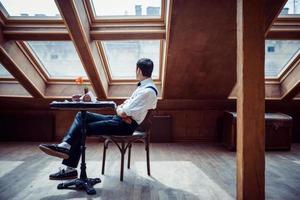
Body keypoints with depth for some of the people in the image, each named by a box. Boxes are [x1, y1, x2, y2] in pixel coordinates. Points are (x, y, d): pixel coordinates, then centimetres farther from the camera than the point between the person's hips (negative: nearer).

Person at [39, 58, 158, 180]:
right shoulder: (143, 86, 15)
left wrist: (119, 109, 0)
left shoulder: (148, 91, -17)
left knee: (82, 129, -10)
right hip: (119, 119, 10)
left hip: (126, 124, -9)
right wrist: (121, 109, -4)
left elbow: (123, 113, -21)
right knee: (81, 116, -1)